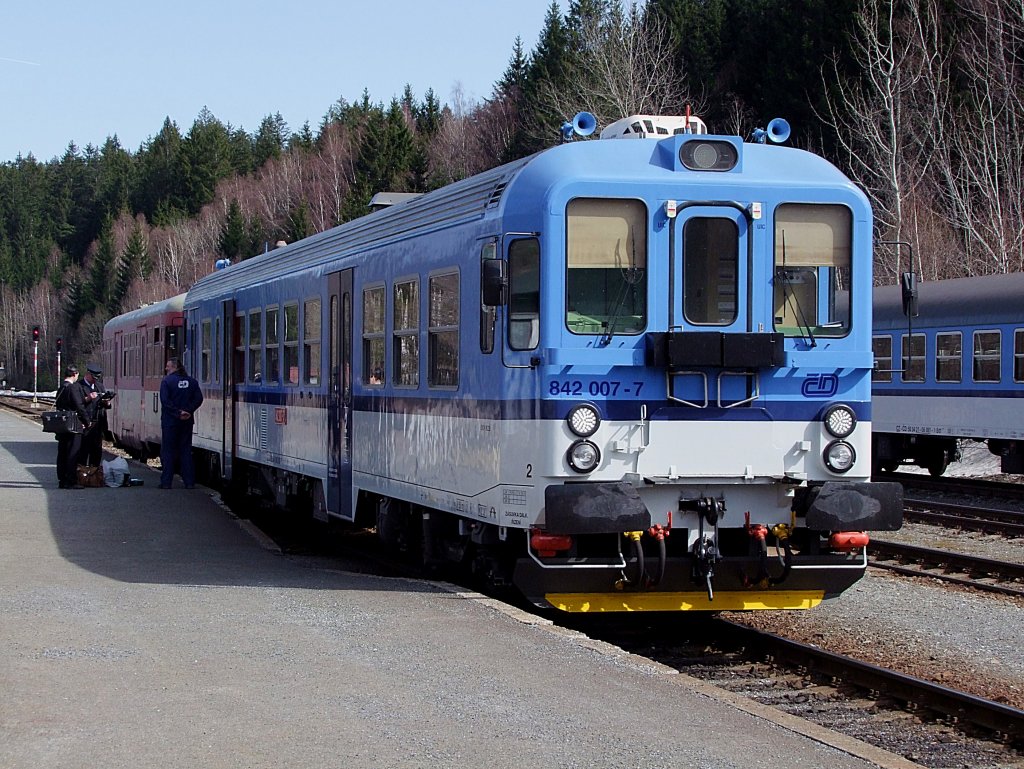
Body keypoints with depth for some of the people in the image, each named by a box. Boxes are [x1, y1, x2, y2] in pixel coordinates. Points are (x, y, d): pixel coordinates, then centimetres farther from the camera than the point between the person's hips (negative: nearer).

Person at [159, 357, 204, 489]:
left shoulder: (167, 381, -8)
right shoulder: (192, 381, 7)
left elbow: (165, 401, -16)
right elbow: (199, 398, 1)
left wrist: (178, 412, -13)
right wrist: (189, 411, -5)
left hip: (170, 421, -4)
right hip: (187, 421, 4)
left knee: (168, 450, 2)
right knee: (186, 450, 9)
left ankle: (166, 482, 0)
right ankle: (189, 482, 7)